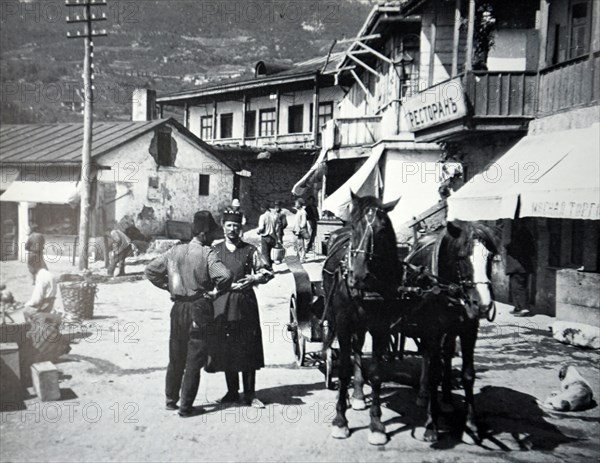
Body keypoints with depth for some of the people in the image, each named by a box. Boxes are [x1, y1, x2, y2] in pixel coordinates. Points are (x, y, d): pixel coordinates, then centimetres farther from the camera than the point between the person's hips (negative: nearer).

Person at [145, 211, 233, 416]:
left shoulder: (175, 251, 3)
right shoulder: (207, 253, -13)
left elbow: (151, 270, 9)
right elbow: (224, 276, -26)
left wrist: (168, 286, 13)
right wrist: (219, 290, -6)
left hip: (178, 308, 5)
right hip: (199, 309, -5)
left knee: (176, 357, 19)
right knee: (194, 360, 5)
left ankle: (171, 400, 28)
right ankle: (186, 407, 9)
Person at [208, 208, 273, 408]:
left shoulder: (250, 250, 4)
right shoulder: (215, 251, 7)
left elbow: (265, 271, 6)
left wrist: (254, 278, -12)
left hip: (245, 303, -1)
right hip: (222, 304, 1)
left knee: (248, 348, 0)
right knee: (225, 349, 6)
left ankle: (250, 394, 10)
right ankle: (232, 391, 20)